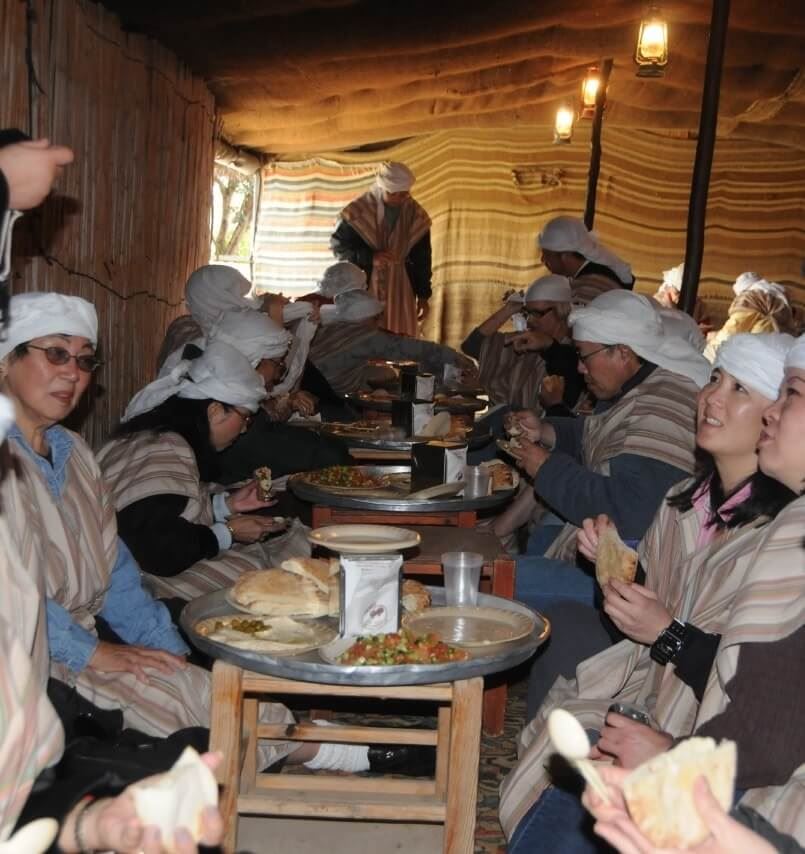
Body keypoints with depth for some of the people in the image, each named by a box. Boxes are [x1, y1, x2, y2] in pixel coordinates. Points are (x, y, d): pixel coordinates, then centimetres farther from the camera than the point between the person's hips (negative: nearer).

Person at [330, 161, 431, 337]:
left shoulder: (417, 216, 2)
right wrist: (370, 257, -18)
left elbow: (422, 259, 9)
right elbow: (338, 245, -5)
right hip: (364, 285, -2)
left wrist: (423, 295, 8)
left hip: (401, 288, 3)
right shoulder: (358, 211, -10)